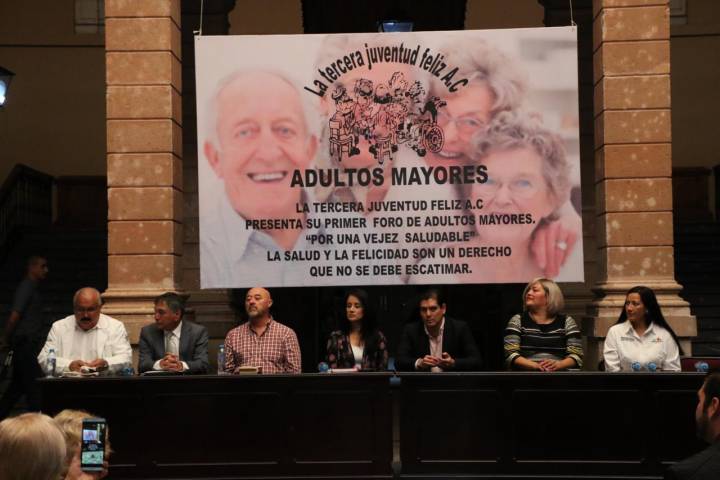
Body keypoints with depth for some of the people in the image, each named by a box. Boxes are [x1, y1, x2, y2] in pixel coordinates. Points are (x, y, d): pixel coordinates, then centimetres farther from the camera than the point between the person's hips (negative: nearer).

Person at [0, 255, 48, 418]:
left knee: (17, 386, 15)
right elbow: (14, 316, -19)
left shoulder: (32, 288, 16)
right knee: (34, 387, -7)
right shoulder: (26, 288, -13)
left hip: (27, 346, 9)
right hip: (26, 345, -9)